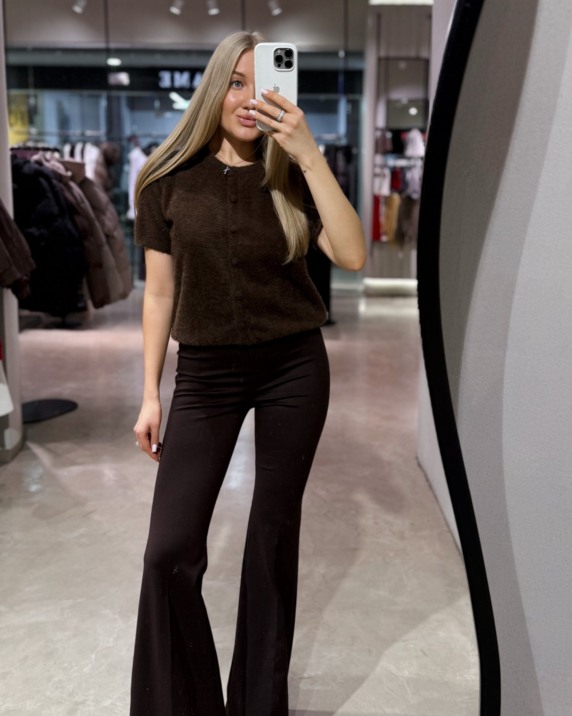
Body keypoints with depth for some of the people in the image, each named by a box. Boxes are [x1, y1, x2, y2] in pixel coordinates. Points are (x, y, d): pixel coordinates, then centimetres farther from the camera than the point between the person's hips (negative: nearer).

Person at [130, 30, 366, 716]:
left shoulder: (290, 177, 0)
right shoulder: (170, 179, -1)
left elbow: (353, 255, -14)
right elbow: (159, 292, 2)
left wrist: (309, 155, -19)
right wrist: (150, 395, 2)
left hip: (295, 367, 1)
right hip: (207, 371, 0)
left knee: (274, 534, 10)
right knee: (170, 552, -6)